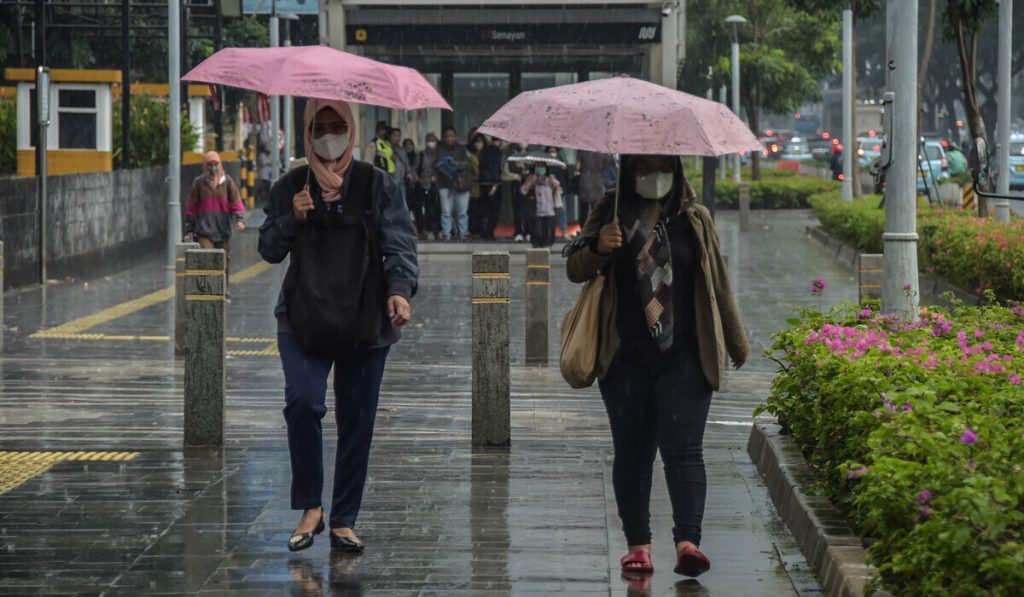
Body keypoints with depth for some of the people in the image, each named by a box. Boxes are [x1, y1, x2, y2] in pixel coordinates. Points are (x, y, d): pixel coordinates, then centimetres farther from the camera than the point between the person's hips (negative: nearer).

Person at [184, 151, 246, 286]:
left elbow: (236, 203, 2)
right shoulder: (199, 183, 4)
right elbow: (191, 208, 7)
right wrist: (189, 230, 5)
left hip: (223, 230, 2)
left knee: (224, 262, 9)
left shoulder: (227, 182, 5)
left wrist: (240, 219, -17)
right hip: (204, 231, -2)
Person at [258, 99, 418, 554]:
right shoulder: (289, 187, 9)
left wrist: (400, 289, -21)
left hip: (365, 322, 0)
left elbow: (400, 244, -3)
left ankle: (344, 521, 13)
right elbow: (269, 251, 10)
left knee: (357, 422, 3)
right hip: (303, 320, 0)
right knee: (302, 403, -19)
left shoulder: (376, 185, 3)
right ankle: (310, 508, -6)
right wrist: (291, 219, -9)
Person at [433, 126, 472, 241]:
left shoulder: (461, 149, 9)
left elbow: (467, 163, -2)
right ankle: (446, 233, 1)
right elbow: (435, 164, 4)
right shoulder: (439, 150, 9)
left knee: (462, 211, 1)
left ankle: (463, 232, 10)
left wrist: (456, 164, -19)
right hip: (445, 184, 0)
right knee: (446, 211, -4)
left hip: (460, 183, 0)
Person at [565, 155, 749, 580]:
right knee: (631, 452, 4)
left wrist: (737, 345, 21)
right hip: (625, 357, 1)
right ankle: (638, 543, 10)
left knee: (683, 448, -11)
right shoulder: (611, 214, 8)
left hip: (683, 357, -1)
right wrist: (597, 248, -18)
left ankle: (688, 541, -19)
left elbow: (717, 284, 16)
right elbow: (574, 270, 4)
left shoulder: (695, 219, 10)